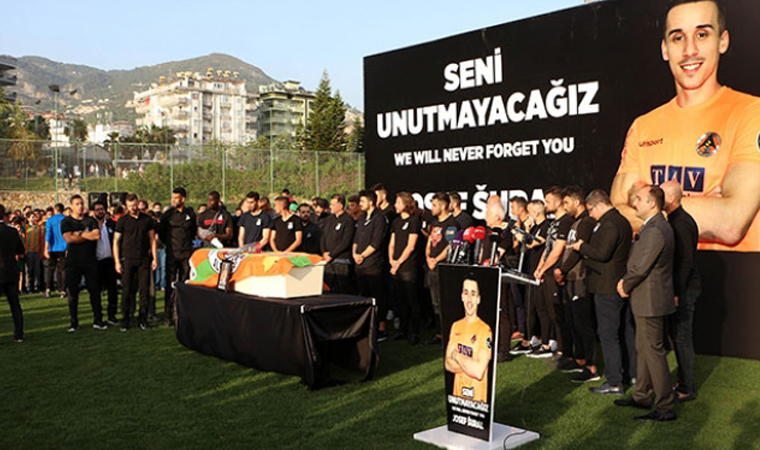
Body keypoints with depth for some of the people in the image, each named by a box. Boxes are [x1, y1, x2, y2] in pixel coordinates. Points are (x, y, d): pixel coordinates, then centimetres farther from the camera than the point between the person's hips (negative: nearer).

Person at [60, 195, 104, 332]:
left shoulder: (91, 220, 10)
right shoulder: (66, 222, 4)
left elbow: (97, 235, -6)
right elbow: (69, 238, -11)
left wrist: (80, 234, -6)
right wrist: (88, 236, -5)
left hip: (90, 261, 1)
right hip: (73, 262, -1)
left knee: (95, 290, 2)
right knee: (72, 292, 2)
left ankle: (98, 320, 11)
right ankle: (74, 323, 12)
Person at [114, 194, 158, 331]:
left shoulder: (147, 219, 7)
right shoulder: (122, 221, 3)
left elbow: (152, 239, 11)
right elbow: (116, 241, 4)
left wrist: (155, 258, 5)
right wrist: (117, 262, -3)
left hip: (144, 259, 1)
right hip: (127, 260, -1)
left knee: (145, 290, 1)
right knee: (127, 290, 0)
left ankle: (143, 319, 10)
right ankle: (125, 320, 9)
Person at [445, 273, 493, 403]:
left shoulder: (485, 330, -11)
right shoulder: (455, 326, 9)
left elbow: (479, 372, -17)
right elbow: (448, 364, 6)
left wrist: (457, 356, -5)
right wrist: (470, 365, -9)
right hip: (457, 394, 3)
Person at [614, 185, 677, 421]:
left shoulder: (655, 231, -22)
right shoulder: (655, 227, 12)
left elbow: (642, 267, -22)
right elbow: (637, 262, 16)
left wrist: (625, 286, -7)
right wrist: (626, 280, 3)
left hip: (650, 301, -11)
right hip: (648, 299, 11)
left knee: (653, 351, -4)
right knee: (643, 349, 19)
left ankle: (665, 407, 3)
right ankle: (642, 396, 31)